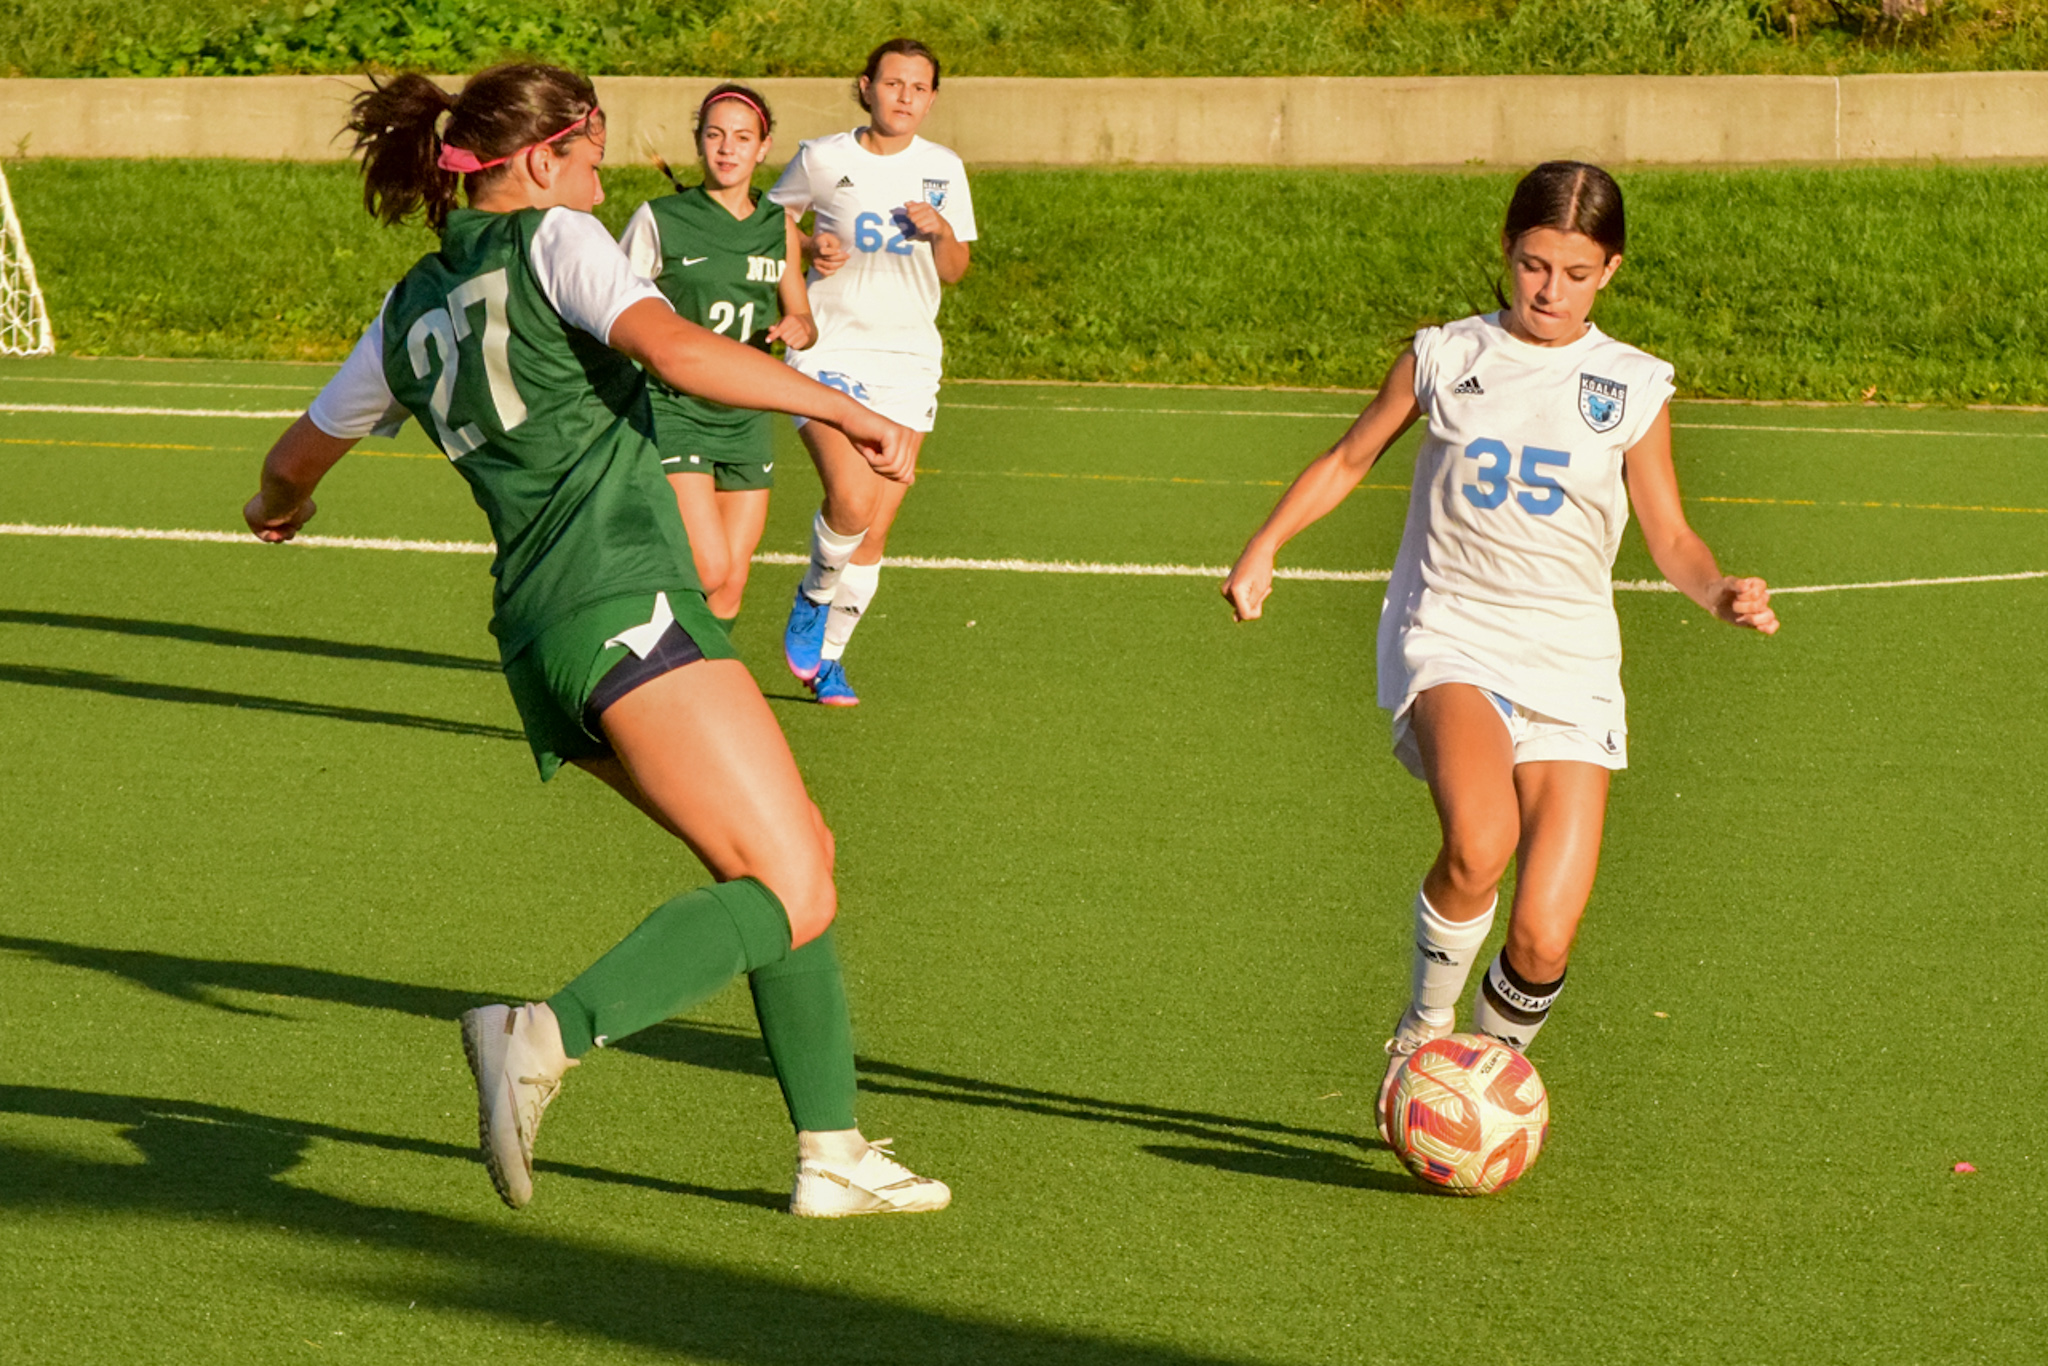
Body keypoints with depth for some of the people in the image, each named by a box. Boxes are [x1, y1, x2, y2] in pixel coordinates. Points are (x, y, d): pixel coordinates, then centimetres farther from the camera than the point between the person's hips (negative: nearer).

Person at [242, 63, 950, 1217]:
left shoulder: (412, 315, 21)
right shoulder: (553, 240, 0)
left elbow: (299, 456, 35)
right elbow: (675, 349, -18)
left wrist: (281, 508, 58)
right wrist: (847, 409, -16)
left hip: (537, 635, 9)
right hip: (626, 605, -9)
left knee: (803, 852, 16)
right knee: (789, 891, -12)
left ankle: (831, 1151, 12)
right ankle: (550, 1034, -29)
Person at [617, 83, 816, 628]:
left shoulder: (780, 226, 9)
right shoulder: (658, 220, -5)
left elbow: (801, 316, 19)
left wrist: (800, 329, -4)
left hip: (746, 417, 5)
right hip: (672, 412, -5)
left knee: (730, 588, 3)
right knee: (709, 569, -19)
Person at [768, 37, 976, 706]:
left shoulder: (943, 169, 6)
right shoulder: (821, 160, -3)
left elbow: (954, 271, 12)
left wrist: (942, 231, -9)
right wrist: (807, 252, -8)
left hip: (907, 358, 3)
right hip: (829, 350, -3)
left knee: (876, 527, 1)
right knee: (850, 501, -23)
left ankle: (827, 657, 18)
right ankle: (814, 597, 8)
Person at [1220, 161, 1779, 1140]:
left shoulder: (1632, 388, 7)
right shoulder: (1444, 358, 6)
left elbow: (1670, 538, 10)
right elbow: (1348, 459, 17)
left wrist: (1719, 592, -11)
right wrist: (1264, 547, 3)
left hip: (1569, 662, 2)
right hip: (1448, 636, -1)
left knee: (1543, 941, -8)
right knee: (1478, 842, -33)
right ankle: (1424, 1026, -6)